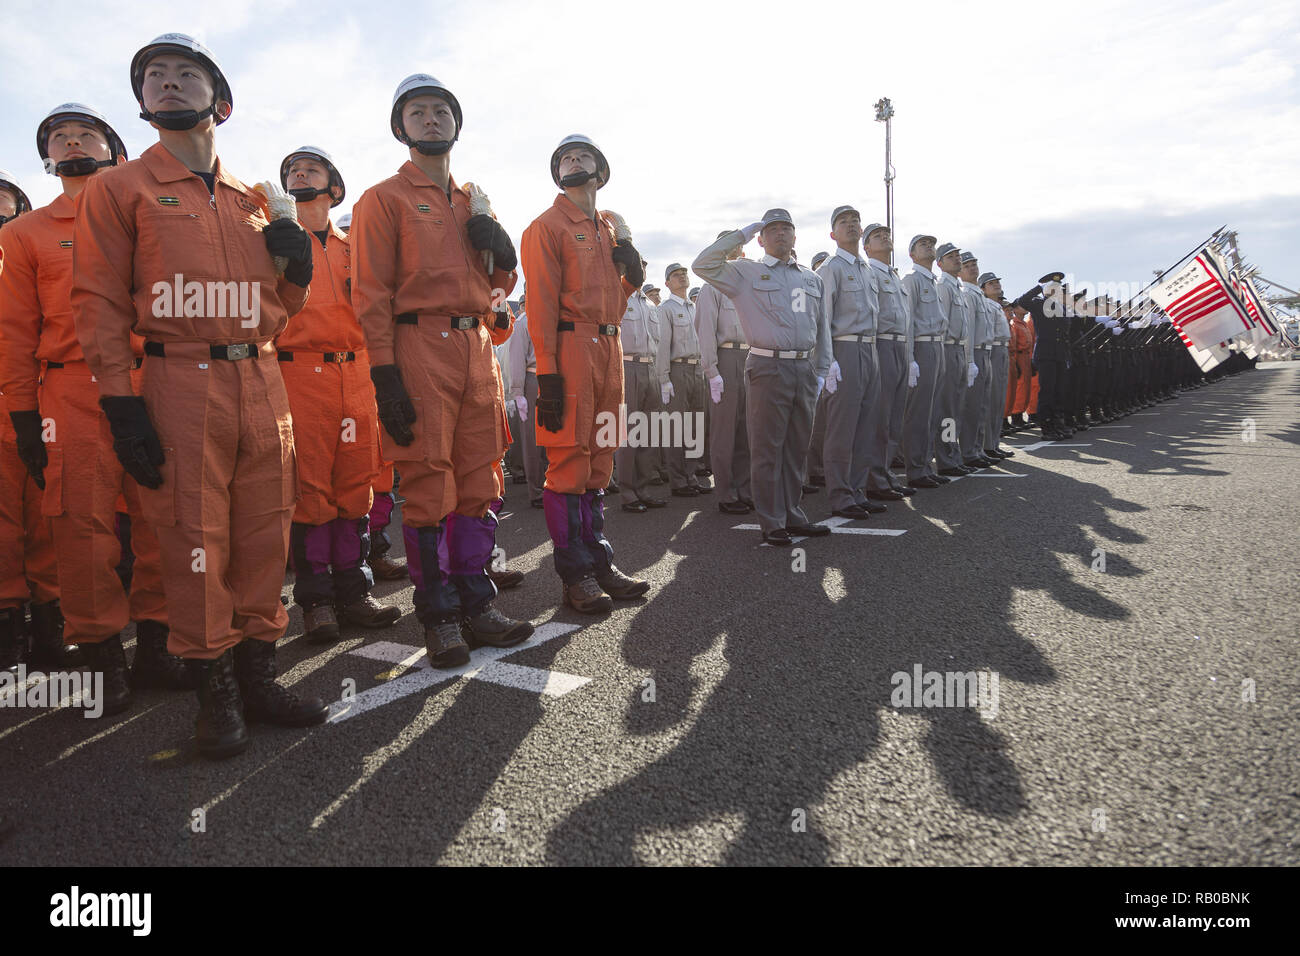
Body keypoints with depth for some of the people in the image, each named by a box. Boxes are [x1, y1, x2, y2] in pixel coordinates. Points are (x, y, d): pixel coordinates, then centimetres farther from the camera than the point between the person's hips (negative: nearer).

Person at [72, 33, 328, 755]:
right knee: (196, 538, -3)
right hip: (181, 387, -4)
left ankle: (258, 672, 17)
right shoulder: (121, 189, 7)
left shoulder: (253, 202, 19)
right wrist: (122, 404, -11)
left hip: (262, 382, 4)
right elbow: (101, 301, -1)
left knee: (266, 532, 5)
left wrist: (298, 266, 1)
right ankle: (217, 687, 10)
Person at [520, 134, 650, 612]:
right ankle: (574, 575, 0)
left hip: (608, 348, 7)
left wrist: (632, 270, 5)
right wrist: (547, 373, -18)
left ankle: (599, 563, 18)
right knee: (569, 461, -7)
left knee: (599, 460, 10)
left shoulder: (609, 230, 22)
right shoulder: (547, 227, 0)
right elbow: (541, 302, -9)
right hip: (571, 347, -7)